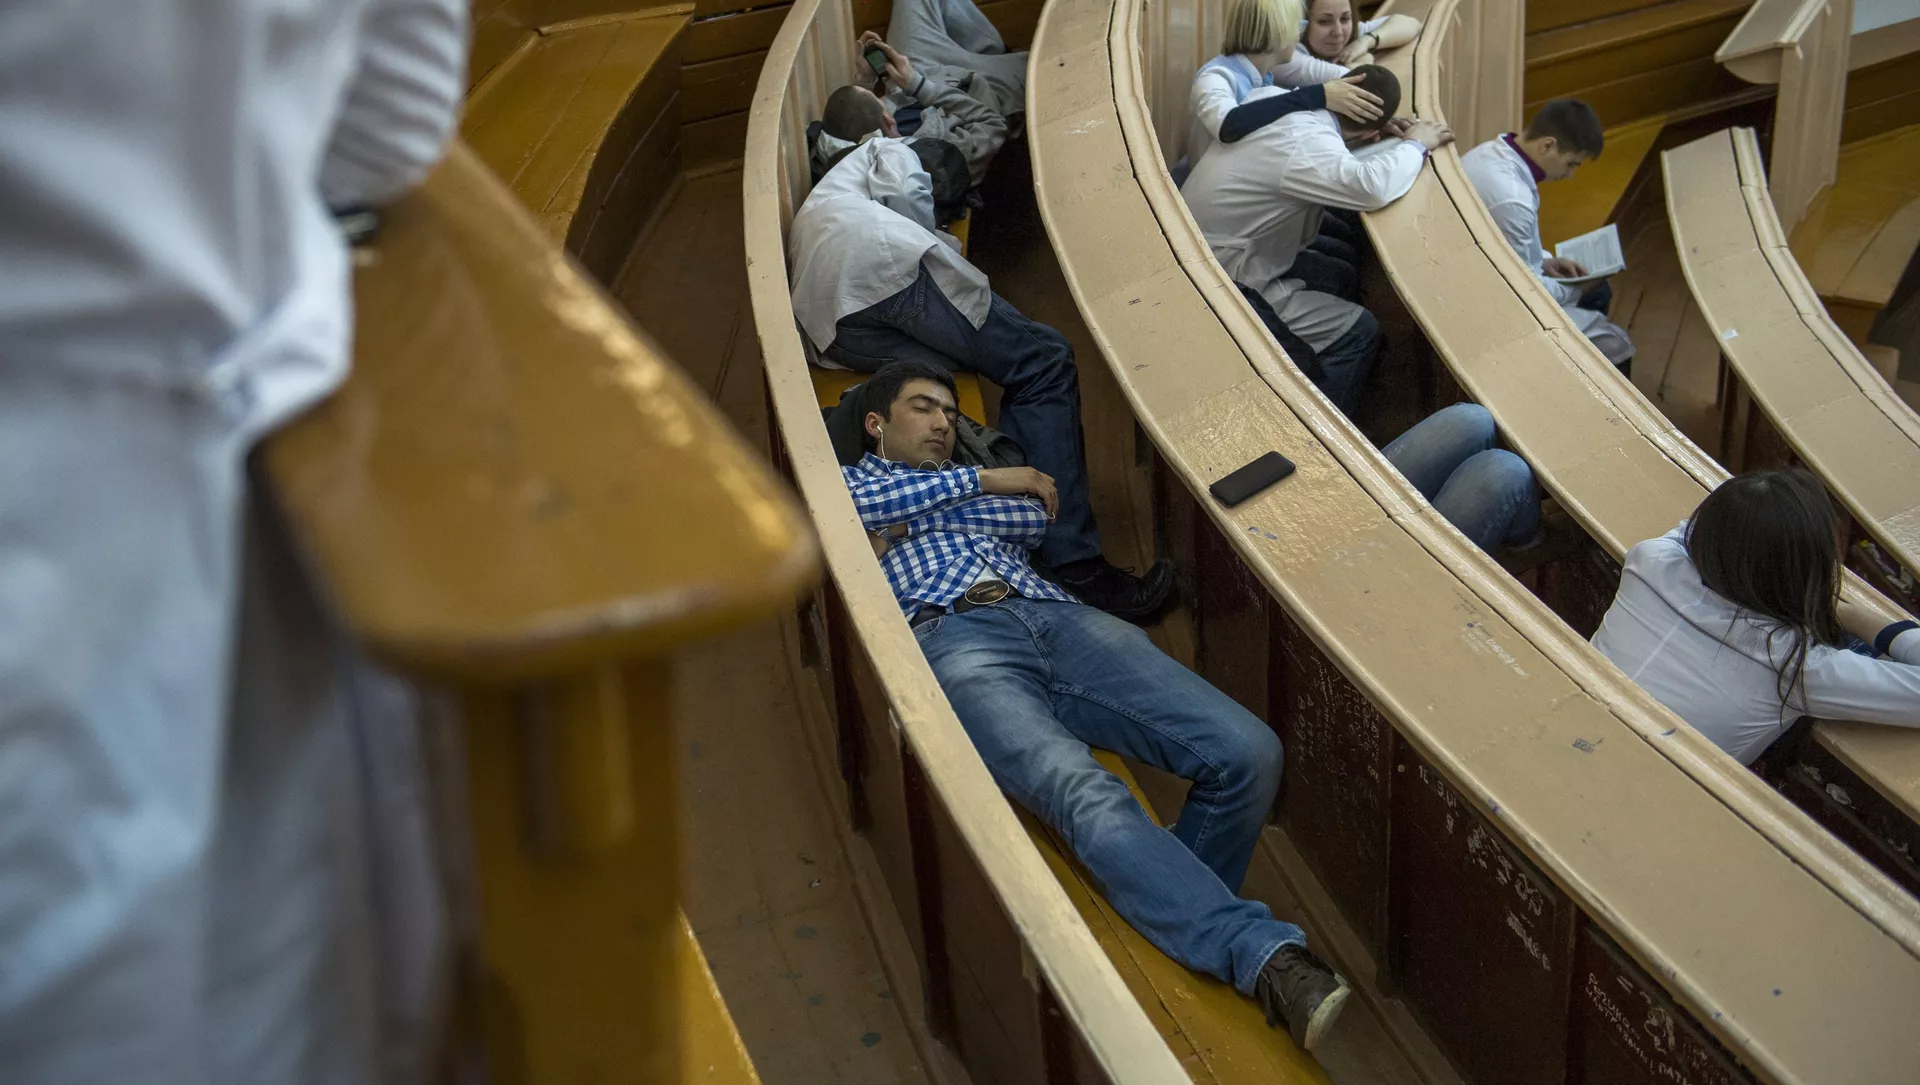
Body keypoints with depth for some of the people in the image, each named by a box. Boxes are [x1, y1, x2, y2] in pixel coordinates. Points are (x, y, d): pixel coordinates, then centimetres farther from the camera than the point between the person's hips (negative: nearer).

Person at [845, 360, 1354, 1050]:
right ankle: (1265, 955, -45)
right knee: (1087, 796, -36)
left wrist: (909, 509, 15)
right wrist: (982, 481, 12)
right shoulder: (850, 480, 30)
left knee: (1247, 753, -20)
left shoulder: (977, 477, 41)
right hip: (955, 641, -5)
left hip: (1055, 619, 5)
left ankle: (1172, 916, -4)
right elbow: (854, 503, 4)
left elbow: (1034, 516, 18)